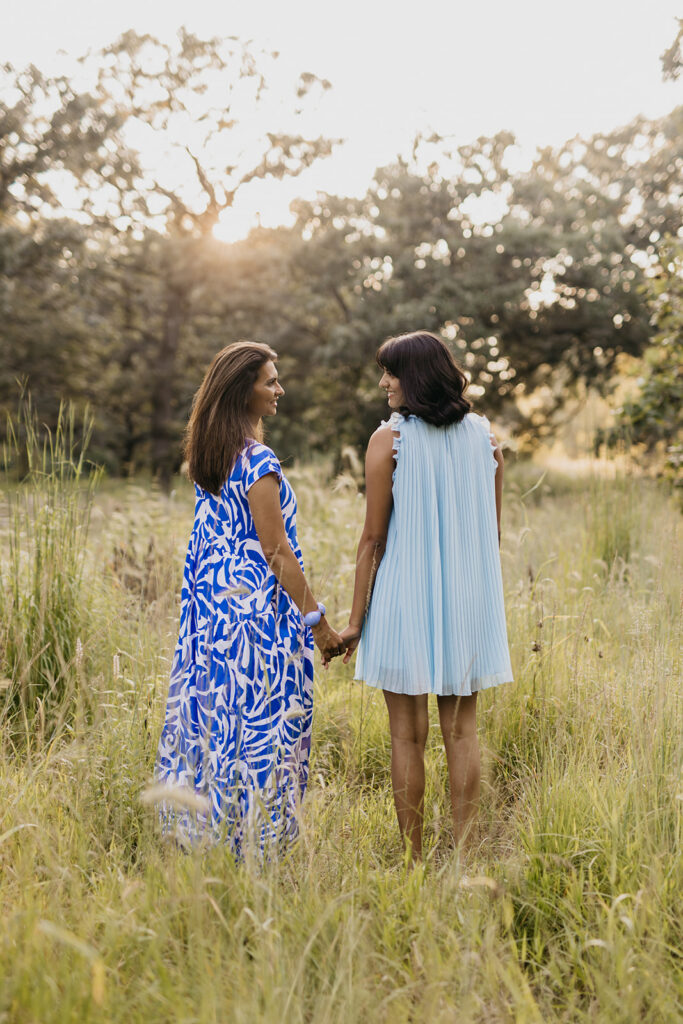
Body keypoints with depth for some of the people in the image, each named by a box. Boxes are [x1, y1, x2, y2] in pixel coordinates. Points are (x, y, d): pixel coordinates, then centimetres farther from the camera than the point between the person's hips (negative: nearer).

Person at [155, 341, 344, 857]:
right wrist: (318, 623, -11)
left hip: (210, 602, 9)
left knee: (214, 711, 15)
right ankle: (253, 838, 9)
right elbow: (277, 552, -16)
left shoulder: (207, 453, 7)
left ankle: (201, 826, 25)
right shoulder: (257, 461, -18)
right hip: (256, 604, -9)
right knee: (261, 718, 1)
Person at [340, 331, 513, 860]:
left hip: (406, 598, -4)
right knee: (462, 731, 12)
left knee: (408, 736, 6)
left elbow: (374, 537, -9)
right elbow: (494, 531, 8)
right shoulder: (485, 436, 3)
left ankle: (414, 861, 13)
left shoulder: (389, 439, -10)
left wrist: (356, 618, -3)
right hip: (469, 599, 4)